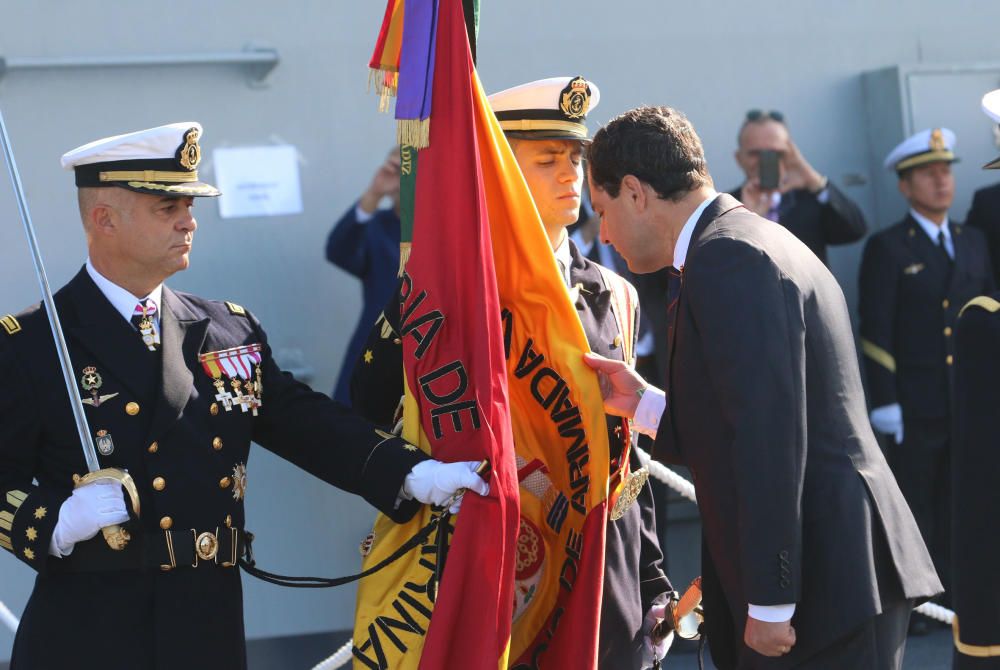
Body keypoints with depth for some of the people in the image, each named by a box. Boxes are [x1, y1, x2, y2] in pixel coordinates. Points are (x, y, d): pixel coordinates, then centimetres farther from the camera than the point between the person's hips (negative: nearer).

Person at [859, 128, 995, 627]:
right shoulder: (887, 248, -1)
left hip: (971, 401, 5)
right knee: (915, 508, -1)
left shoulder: (973, 243, 14)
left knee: (958, 509, 7)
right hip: (916, 407, -4)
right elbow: (876, 330, -6)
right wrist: (884, 401, -12)